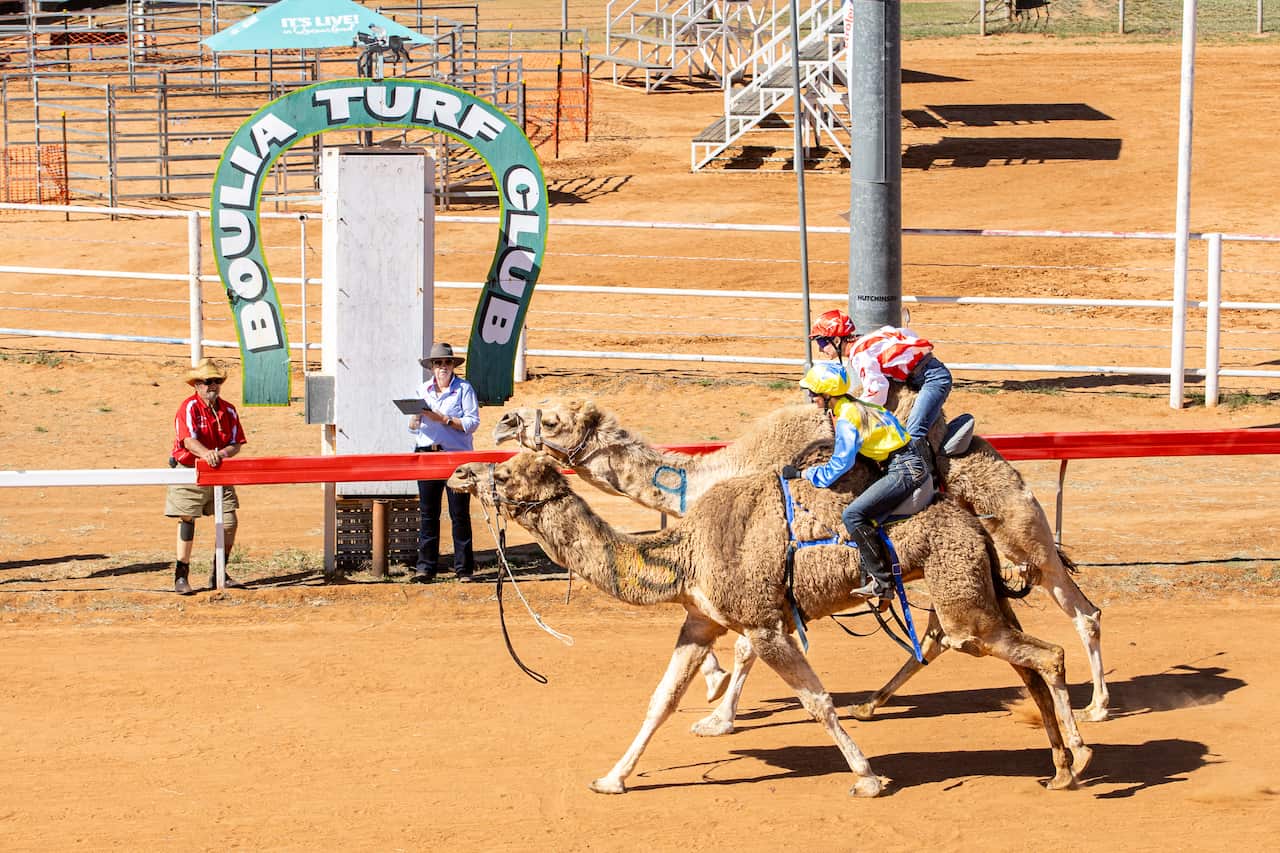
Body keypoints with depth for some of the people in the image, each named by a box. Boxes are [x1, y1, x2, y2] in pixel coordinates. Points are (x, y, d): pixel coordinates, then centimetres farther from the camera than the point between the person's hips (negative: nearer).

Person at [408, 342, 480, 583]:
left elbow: (472, 423, -7)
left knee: (459, 513, -1)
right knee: (427, 513, 2)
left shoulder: (464, 389, 1)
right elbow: (413, 427, 15)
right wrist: (415, 419, -8)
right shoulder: (422, 391, 15)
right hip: (427, 454, 4)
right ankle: (425, 566, 6)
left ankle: (464, 568, 5)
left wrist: (444, 419, -15)